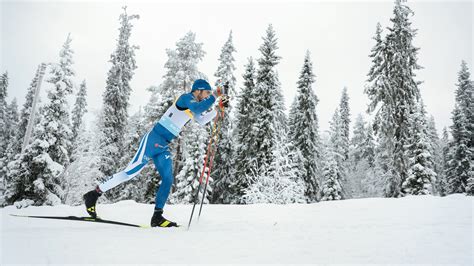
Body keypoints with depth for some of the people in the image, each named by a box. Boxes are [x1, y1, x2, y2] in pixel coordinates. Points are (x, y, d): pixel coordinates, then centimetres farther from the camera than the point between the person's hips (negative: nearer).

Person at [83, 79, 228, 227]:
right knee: (131, 171, -9)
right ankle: (93, 194, 4)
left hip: (163, 147, 9)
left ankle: (157, 217, 6)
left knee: (168, 180, 0)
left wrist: (218, 108, 23)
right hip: (154, 139, -9)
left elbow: (202, 120, 31)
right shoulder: (187, 97, -9)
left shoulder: (194, 106, 18)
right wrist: (214, 96, -20)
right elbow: (198, 109, -28)